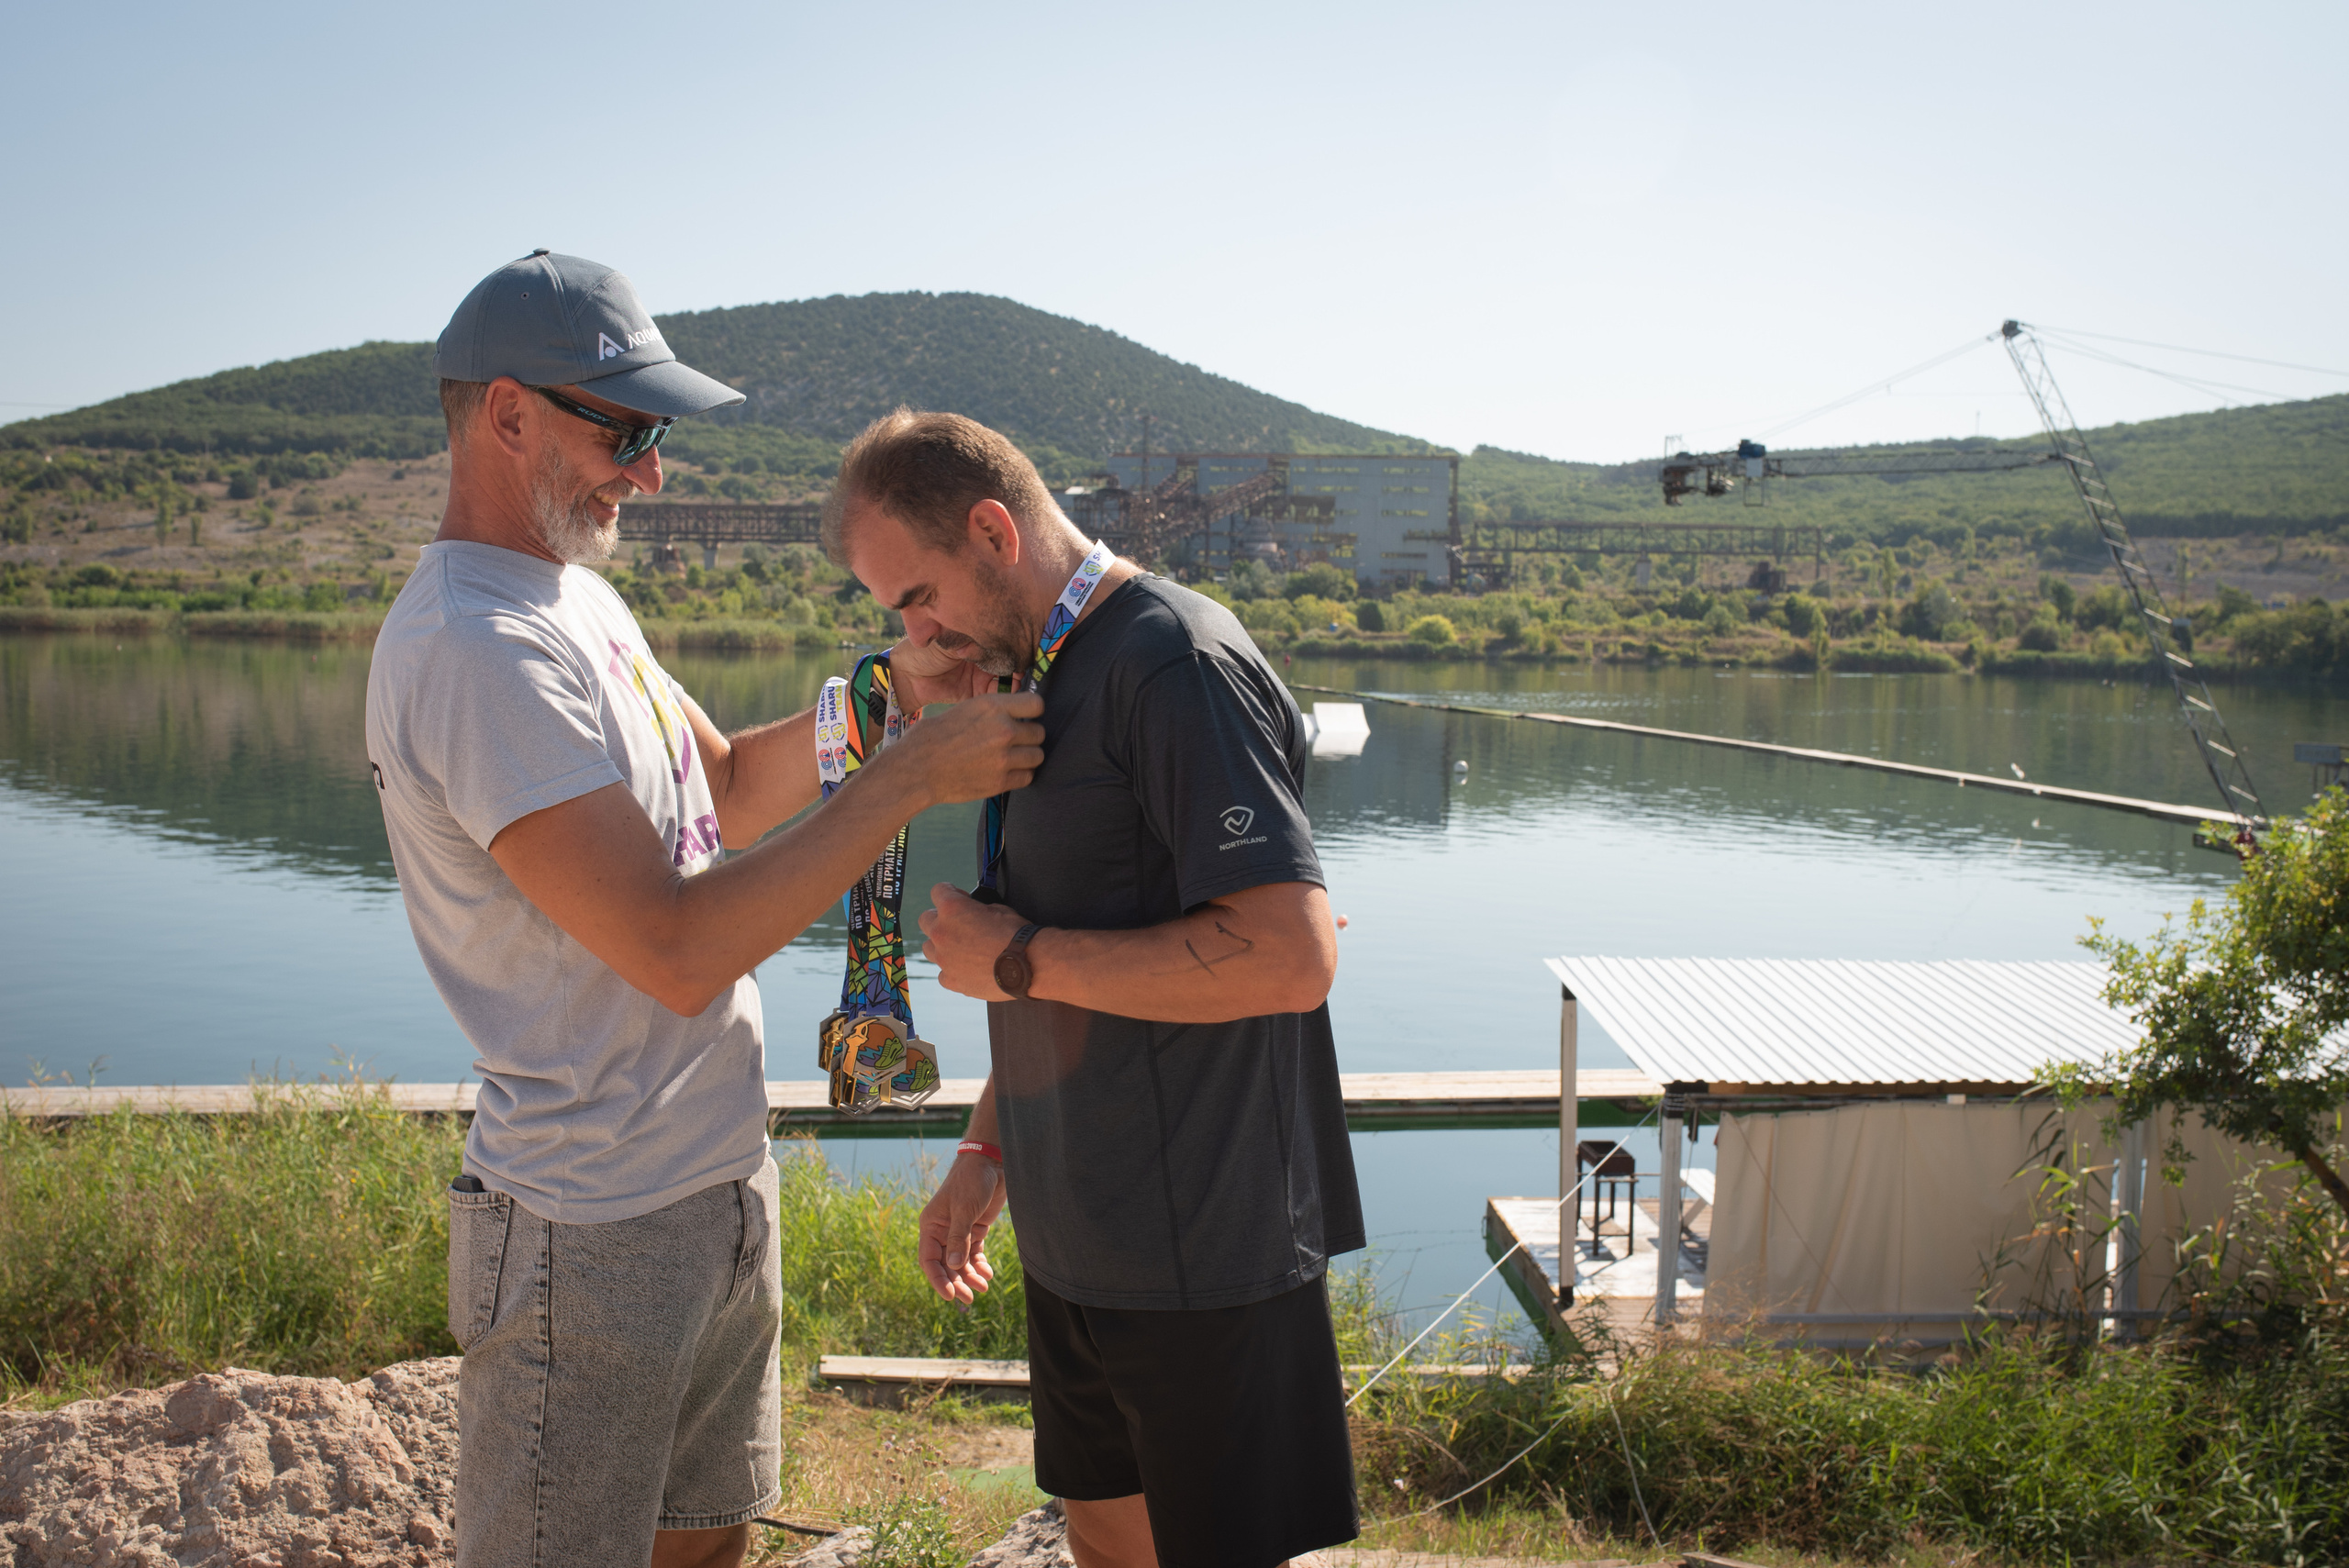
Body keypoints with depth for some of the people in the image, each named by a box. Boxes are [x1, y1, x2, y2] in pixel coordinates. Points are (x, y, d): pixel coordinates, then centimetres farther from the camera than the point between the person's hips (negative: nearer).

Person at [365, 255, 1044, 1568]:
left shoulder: (580, 597, 11)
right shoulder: (477, 650, -22)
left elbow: (728, 793, 18)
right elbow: (678, 953, -26)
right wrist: (909, 776, -21)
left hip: (723, 1188, 9)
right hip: (596, 1236, -9)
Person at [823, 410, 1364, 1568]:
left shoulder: (1178, 666, -17)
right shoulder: (1045, 677, 13)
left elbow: (1289, 956, -27)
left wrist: (1015, 958, -19)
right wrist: (986, 1152, 18)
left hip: (1202, 1253, -9)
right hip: (1081, 1244, 9)